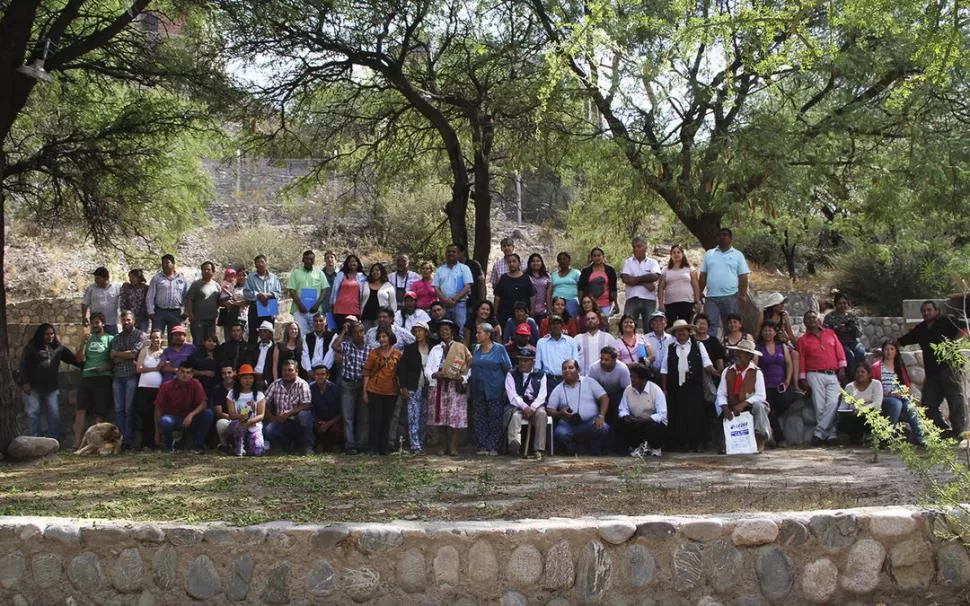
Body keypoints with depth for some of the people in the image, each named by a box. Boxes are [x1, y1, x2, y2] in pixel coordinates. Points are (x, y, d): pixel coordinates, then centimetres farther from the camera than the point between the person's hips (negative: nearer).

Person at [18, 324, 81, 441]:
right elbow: (23, 365, -2)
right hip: (33, 387, -3)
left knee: (54, 414, 1)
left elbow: (73, 359, 11)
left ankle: (54, 440, 8)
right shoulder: (31, 347, 0)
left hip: (51, 387, 3)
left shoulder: (58, 347, 9)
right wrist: (24, 382, -10)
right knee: (33, 413, -3)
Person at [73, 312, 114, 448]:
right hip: (86, 377, 3)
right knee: (81, 409, -9)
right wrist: (83, 344, -2)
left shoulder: (109, 339, 6)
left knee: (99, 412, -2)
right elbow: (79, 359, 11)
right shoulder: (88, 338, 16)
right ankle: (77, 443, -14)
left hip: (102, 378, -3)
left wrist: (105, 367, -14)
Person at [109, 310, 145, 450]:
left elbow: (133, 353, -8)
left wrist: (118, 354, 3)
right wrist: (127, 356, -6)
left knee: (129, 409, -6)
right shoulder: (117, 338, 18)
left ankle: (128, 440, -4)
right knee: (118, 409, 0)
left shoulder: (140, 335, 5)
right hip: (118, 376, 4)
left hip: (132, 376, -4)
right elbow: (114, 358, 6)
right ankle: (119, 439, 0)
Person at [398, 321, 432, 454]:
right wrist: (403, 387, -7)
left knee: (424, 418, 6)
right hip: (413, 388, -2)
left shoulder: (432, 349, 6)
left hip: (427, 388, 2)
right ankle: (415, 445, -14)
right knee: (413, 417, -10)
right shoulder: (409, 348, 2)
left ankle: (420, 444, 15)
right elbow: (402, 368, 0)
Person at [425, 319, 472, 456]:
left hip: (456, 386, -3)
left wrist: (463, 378, -14)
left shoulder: (461, 348, 8)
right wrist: (434, 375, -11)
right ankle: (444, 446, 7)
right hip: (439, 386, 3)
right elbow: (427, 368, 9)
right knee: (441, 417, 2)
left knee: (456, 417, -9)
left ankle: (453, 447, -9)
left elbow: (469, 366, 2)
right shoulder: (435, 349, 16)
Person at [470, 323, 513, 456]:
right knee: (479, 420, 4)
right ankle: (482, 446, 9)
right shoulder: (476, 350, 13)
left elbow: (508, 369, 0)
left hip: (494, 391, -5)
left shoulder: (499, 349, -1)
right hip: (478, 392, 5)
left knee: (494, 420, -2)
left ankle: (493, 447, 2)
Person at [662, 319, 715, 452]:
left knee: (696, 413, -6)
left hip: (694, 387, -1)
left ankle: (699, 442, 0)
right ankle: (683, 442, 8)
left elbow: (706, 363, 1)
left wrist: (715, 372, -18)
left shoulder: (698, 346, 10)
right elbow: (664, 370, 9)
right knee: (678, 414, 1)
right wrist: (664, 389, 2)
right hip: (676, 387, 2)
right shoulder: (670, 348, 12)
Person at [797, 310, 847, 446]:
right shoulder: (802, 340, 12)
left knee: (832, 403, -16)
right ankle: (831, 435, -6)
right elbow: (801, 360, 7)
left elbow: (839, 351, 12)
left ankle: (819, 434, -14)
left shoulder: (830, 333, 17)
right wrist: (802, 378, -1)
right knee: (820, 406, -11)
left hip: (833, 375, 1)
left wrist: (842, 368, 1)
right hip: (815, 375, -1)